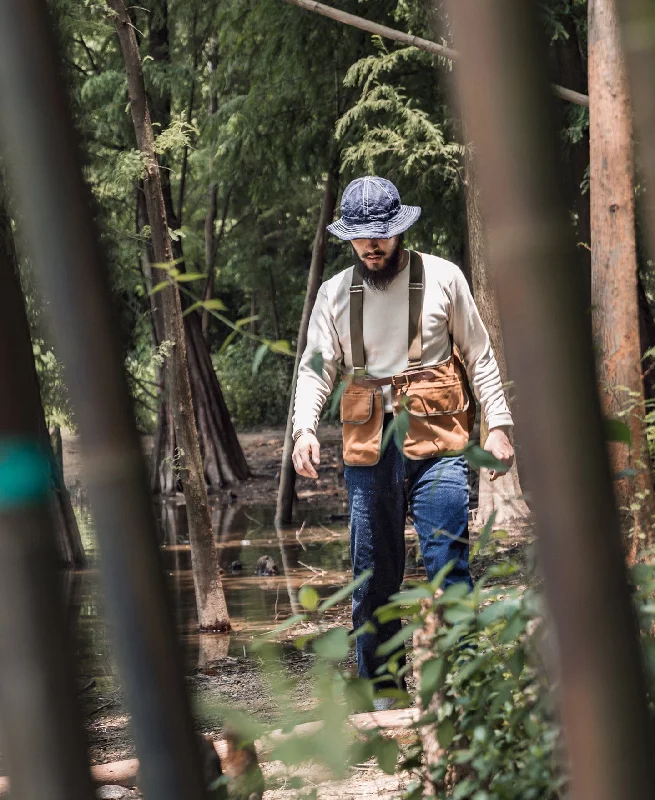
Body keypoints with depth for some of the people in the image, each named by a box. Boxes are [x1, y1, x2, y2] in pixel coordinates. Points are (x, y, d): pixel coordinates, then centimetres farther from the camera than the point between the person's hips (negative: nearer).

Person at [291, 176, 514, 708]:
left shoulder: (442, 278, 2)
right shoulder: (335, 294, 8)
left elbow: (479, 356, 6)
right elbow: (316, 368, 6)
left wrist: (499, 425, -1)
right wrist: (304, 427, -12)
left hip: (437, 446, -3)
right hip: (369, 450, 3)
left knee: (448, 565, -9)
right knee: (372, 575, 6)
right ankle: (380, 690, 15)